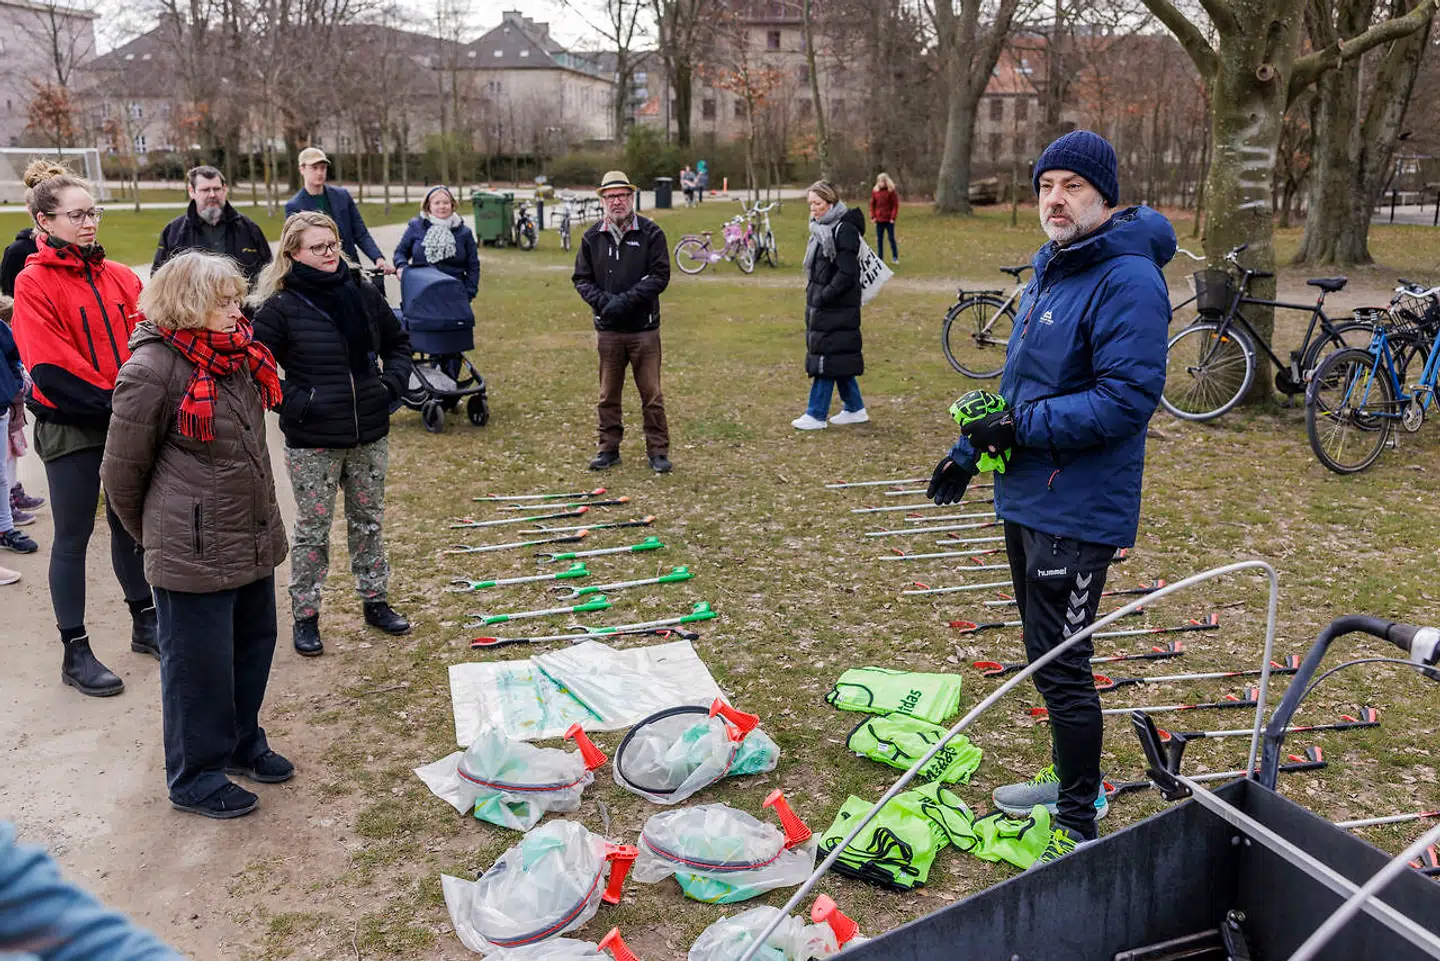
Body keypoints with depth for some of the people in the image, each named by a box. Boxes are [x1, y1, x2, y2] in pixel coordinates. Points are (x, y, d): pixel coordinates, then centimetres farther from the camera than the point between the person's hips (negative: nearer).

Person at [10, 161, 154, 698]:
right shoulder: (34, 283, -9)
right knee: (74, 537, 4)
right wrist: (112, 400, -18)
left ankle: (145, 624, 32)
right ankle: (76, 653, 15)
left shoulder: (119, 276, 6)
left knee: (131, 524, 16)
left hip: (127, 424, 5)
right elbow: (50, 367, -16)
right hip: (70, 428, -5)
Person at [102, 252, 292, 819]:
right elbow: (122, 471, -10)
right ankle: (195, 779, 23)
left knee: (253, 645, 20)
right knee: (199, 664, 5)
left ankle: (242, 743, 41)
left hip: (253, 539, 8)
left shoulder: (236, 355, 6)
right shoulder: (152, 370, -18)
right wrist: (155, 534, 3)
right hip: (194, 554, -8)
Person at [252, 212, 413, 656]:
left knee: (369, 520, 16)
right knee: (312, 528, 6)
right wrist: (293, 403, -16)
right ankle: (305, 616, 20)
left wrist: (392, 383, 2)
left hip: (369, 434, 4)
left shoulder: (363, 294, 3)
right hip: (312, 440, -4)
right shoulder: (281, 307, -10)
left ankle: (375, 601, 31)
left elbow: (397, 343, 16)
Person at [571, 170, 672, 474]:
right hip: (607, 329, 3)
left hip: (644, 328, -2)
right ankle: (608, 449, 21)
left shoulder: (651, 233, -2)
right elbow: (581, 278, 8)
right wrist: (602, 300, -11)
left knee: (651, 395, 2)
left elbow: (660, 276, -7)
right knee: (608, 396, 10)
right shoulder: (592, 237, 7)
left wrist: (626, 299, -17)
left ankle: (658, 451, 12)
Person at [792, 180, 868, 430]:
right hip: (821, 305, 9)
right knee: (838, 360, 14)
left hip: (837, 307, -9)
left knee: (825, 358, -5)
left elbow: (846, 274, -20)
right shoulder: (823, 228, 14)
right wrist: (813, 295, 11)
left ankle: (816, 415, 1)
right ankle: (855, 409, 23)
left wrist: (822, 297, -19)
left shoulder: (845, 231, -15)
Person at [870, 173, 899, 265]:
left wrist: (893, 217, -12)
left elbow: (895, 205, -6)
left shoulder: (891, 191, -6)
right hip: (879, 220, 3)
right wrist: (873, 216, -1)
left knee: (891, 238, 4)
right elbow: (872, 205, 8)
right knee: (879, 239, 6)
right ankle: (880, 258, 13)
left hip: (889, 220, -3)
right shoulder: (875, 191, 4)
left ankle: (895, 257, 12)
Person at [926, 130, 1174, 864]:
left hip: (1077, 508, -10)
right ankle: (1073, 781, 39)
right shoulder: (1049, 269, 13)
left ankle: (1079, 829, 12)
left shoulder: (1127, 281, -18)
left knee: (1060, 665, -3)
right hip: (1028, 498, 10)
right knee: (1047, 655, 20)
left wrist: (1023, 425, -22)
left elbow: (1129, 397, -25)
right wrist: (973, 445, 16)